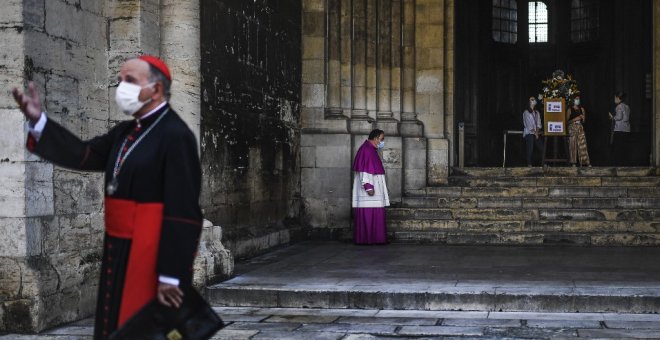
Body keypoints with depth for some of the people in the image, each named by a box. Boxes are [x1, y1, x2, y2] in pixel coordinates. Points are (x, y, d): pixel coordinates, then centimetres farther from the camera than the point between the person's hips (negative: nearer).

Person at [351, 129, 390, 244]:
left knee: (370, 215, 8)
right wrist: (368, 186, -25)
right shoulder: (366, 149, -13)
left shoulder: (372, 150, 20)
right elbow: (364, 170, -20)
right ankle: (367, 239, -9)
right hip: (370, 186, -10)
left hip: (372, 186, 10)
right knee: (368, 213, -10)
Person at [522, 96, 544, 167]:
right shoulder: (526, 112, 0)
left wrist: (537, 131, -8)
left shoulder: (537, 112, 17)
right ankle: (529, 164, -9)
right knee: (530, 149, -10)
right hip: (529, 133, -5)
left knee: (542, 148, -4)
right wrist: (535, 133, -9)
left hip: (537, 133, 5)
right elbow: (528, 124, -6)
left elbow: (538, 124, 8)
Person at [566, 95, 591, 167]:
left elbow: (583, 121, 16)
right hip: (572, 128, -3)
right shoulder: (570, 109, 1)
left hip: (580, 127, 3)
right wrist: (575, 119, -13)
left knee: (582, 145, -4)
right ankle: (573, 162, -1)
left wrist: (582, 118, -5)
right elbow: (567, 121, -2)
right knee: (573, 145, -4)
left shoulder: (581, 109, 12)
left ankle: (585, 162, -5)